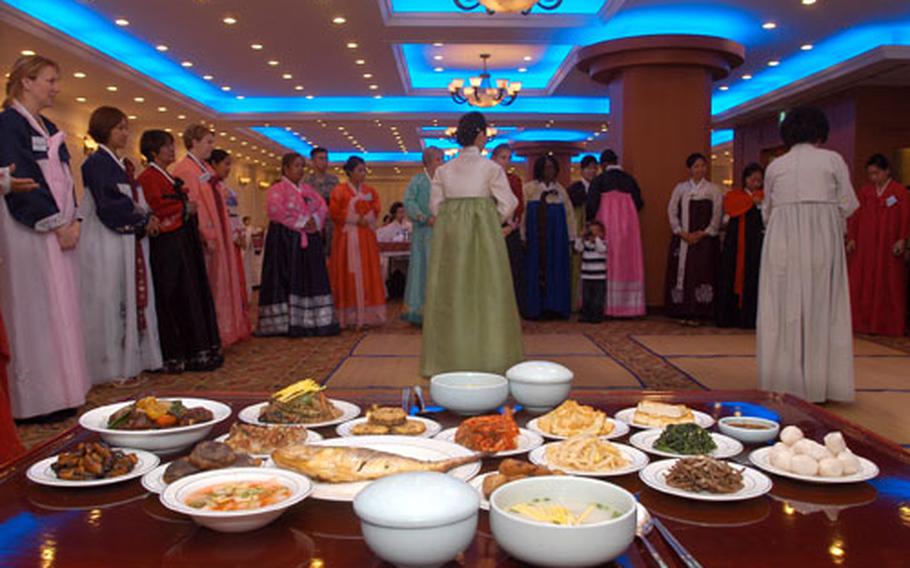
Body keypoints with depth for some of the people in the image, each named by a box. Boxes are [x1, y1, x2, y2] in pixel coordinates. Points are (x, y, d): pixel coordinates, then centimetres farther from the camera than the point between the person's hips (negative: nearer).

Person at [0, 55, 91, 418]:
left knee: (60, 312, 9)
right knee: (36, 313, -5)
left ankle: (59, 390, 16)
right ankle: (37, 398, 1)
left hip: (60, 231, 8)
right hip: (30, 233, -8)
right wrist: (57, 225, -14)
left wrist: (73, 221, 5)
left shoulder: (49, 128, 19)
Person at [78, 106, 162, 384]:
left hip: (128, 242, 9)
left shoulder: (117, 163, 18)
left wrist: (147, 218, 1)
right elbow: (108, 206, -18)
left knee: (130, 300, 9)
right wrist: (143, 220, -8)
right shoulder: (97, 163, -9)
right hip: (107, 245, -9)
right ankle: (113, 367, 1)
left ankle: (129, 360, 15)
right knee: (111, 302, -5)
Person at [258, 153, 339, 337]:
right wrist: (301, 221, -16)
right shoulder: (277, 189, -1)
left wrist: (314, 220, -10)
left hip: (309, 239, 7)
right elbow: (276, 210, -16)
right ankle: (290, 323, -6)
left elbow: (323, 207, 10)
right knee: (289, 279, -7)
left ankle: (310, 321, 7)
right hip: (286, 240, -6)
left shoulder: (308, 189, 19)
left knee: (311, 279, 3)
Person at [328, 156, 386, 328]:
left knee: (367, 274, 2)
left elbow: (376, 211, 9)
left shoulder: (370, 191, 13)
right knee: (348, 275, -5)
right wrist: (356, 219, -12)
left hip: (366, 238, 4)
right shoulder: (339, 190, -1)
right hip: (346, 238, -4)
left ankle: (366, 315, 5)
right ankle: (349, 316, -2)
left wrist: (365, 219, -9)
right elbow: (335, 213, -8)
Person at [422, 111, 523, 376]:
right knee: (486, 292, 3)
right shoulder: (491, 168, -5)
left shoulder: (443, 170, 5)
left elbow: (435, 206, 7)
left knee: (451, 293, 8)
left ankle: (449, 358, 13)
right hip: (483, 234, -3)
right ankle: (488, 357, 6)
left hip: (449, 235, 4)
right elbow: (508, 205, -5)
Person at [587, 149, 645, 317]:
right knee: (628, 263, 7)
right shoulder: (630, 179, 6)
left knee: (608, 263, 2)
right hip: (628, 225, 3)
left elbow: (591, 204, -8)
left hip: (606, 225, -3)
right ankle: (629, 305, 8)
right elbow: (639, 203, 9)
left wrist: (589, 221, 9)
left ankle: (607, 305, 0)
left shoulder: (599, 180, -4)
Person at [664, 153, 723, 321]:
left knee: (702, 273, -6)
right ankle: (683, 313, 3)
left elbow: (717, 215, 2)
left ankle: (698, 313, -3)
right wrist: (682, 233, -6)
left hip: (705, 239, -1)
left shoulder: (713, 190, 6)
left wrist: (703, 233, -8)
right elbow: (672, 211, 5)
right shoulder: (680, 188, 9)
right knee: (682, 272, -2)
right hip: (682, 239, 1)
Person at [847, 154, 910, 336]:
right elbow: (855, 216, 8)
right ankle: (863, 323, 5)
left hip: (888, 248, -2)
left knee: (888, 286, 3)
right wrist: (851, 238, -1)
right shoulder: (863, 191, 8)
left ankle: (888, 325, 11)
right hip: (864, 246, 2)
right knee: (862, 285, 0)